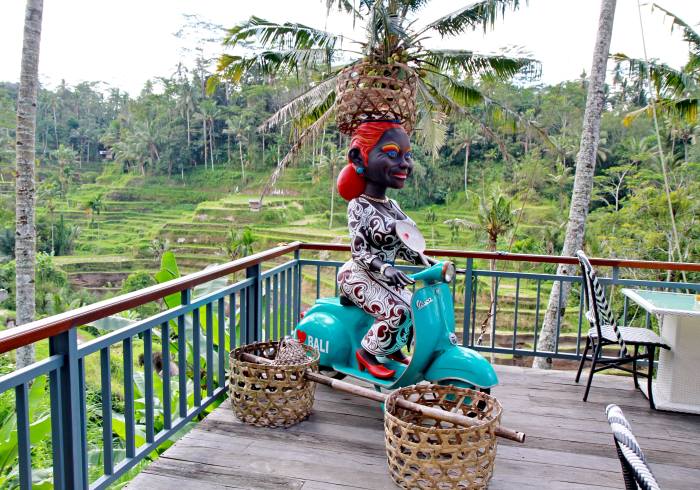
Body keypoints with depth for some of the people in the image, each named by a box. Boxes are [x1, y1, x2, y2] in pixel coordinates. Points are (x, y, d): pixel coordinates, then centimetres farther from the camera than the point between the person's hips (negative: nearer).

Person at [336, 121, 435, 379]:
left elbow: (400, 247, 11)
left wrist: (426, 261, 0)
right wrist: (384, 268, -40)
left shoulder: (392, 206, 7)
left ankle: (394, 349, 23)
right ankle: (367, 352, -5)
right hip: (359, 276, -9)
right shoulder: (359, 207, -18)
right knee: (396, 312, -26)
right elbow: (358, 252, -25)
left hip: (383, 277, 9)